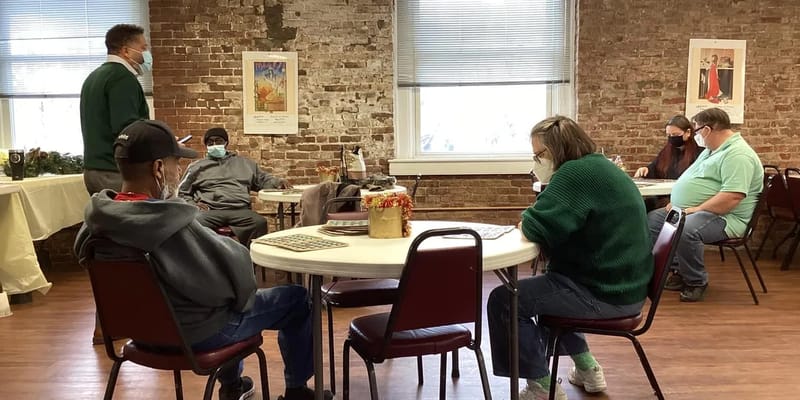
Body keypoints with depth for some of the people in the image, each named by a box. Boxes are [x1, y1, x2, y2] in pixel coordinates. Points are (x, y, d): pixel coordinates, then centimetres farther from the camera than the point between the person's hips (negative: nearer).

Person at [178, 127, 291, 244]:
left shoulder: (244, 163, 27)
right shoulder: (196, 167, 24)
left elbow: (263, 179, 30)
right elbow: (182, 193, 26)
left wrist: (278, 182, 8)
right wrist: (192, 204, 5)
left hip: (240, 210, 1)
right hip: (210, 211, 0)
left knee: (260, 223, -34)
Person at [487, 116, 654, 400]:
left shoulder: (576, 172, -19)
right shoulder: (600, 167, 14)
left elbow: (538, 227, -28)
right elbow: (559, 225, 17)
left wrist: (526, 221, -7)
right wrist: (533, 222, 0)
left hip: (604, 294, -11)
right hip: (623, 285, 11)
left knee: (503, 300, -7)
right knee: (539, 287, 31)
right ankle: (586, 368, 31)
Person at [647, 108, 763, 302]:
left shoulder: (737, 154, -19)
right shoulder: (712, 149, 16)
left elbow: (732, 197, -30)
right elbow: (695, 182, 24)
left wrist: (696, 209, -25)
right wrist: (676, 202, 8)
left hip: (722, 217, -11)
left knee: (684, 230, -37)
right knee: (651, 220, 6)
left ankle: (697, 281, -13)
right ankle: (681, 271, 7)